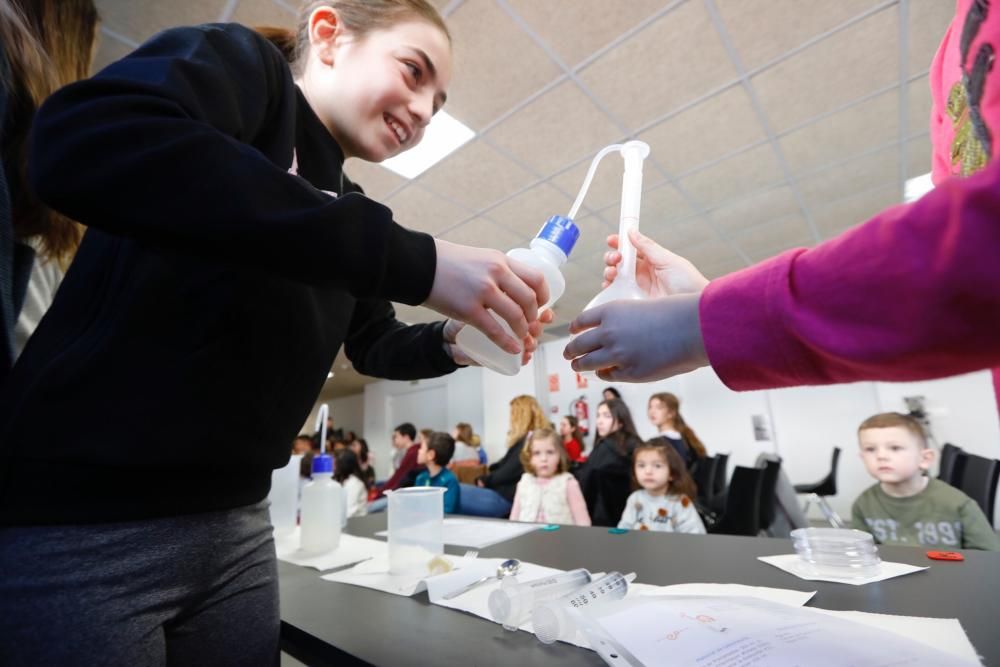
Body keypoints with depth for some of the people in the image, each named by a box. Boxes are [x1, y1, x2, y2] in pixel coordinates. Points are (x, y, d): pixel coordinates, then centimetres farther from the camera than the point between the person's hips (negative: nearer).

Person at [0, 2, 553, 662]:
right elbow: (79, 147, -28)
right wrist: (415, 260, -31)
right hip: (75, 514, -6)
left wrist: (451, 340, -3)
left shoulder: (347, 211, 10)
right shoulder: (236, 61, -6)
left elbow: (374, 346, 17)